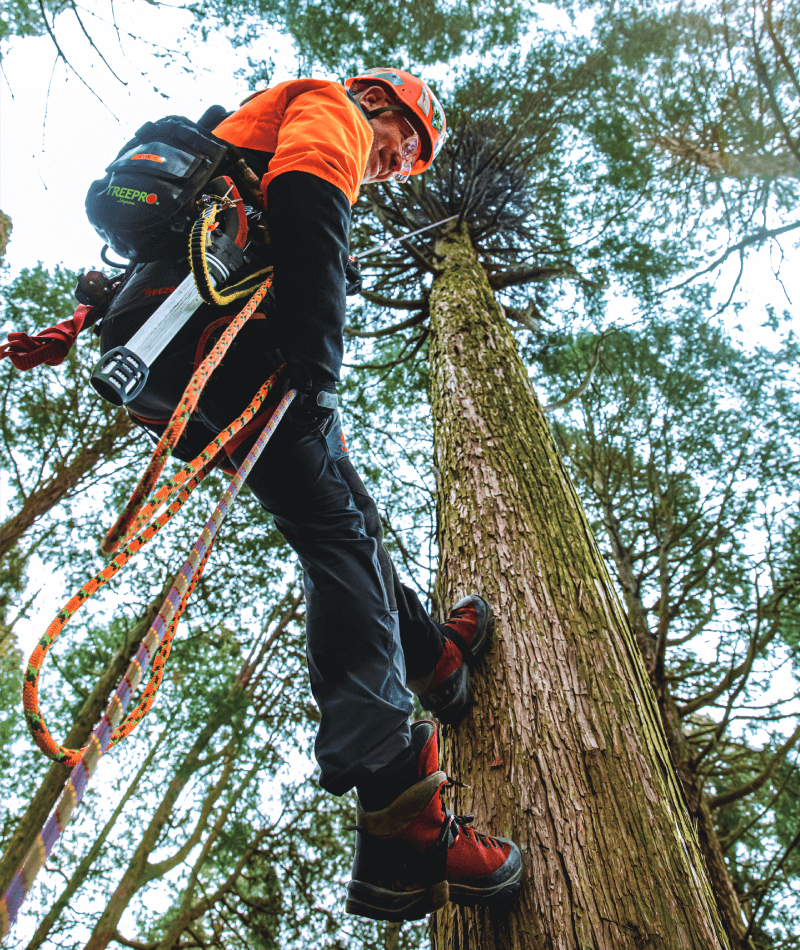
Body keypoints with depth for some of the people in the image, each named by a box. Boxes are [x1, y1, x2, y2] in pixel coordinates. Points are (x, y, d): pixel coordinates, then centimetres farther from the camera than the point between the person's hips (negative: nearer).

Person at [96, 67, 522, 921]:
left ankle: (435, 661, 26)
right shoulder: (332, 111, 14)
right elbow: (303, 197, -11)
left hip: (156, 354, 10)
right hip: (212, 327, -10)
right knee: (337, 533, -18)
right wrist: (315, 355, -20)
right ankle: (401, 835, -24)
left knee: (342, 513, 13)